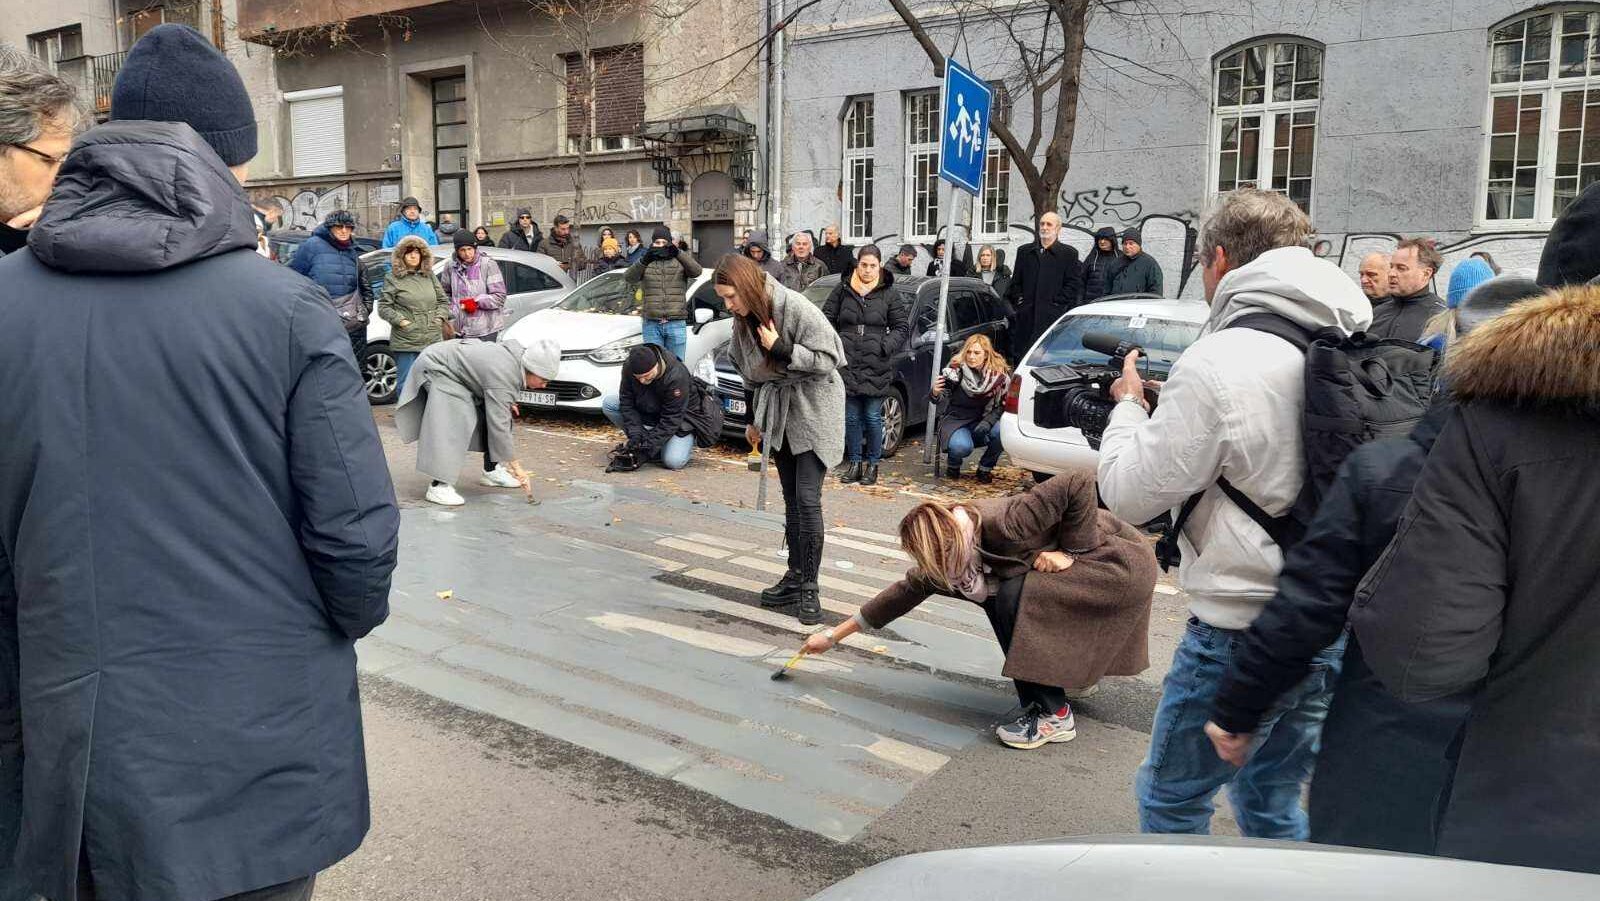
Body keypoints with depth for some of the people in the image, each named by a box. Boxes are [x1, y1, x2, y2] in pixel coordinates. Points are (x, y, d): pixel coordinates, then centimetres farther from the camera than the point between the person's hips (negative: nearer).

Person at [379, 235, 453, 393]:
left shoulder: (429, 276, 13)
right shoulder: (393, 278, -1)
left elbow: (443, 300, 19)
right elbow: (383, 307, -2)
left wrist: (440, 317, 3)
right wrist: (401, 321, -12)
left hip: (433, 341, 4)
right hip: (405, 343, -4)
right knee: (406, 385, 0)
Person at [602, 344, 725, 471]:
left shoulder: (676, 376, -36)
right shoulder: (629, 369, -21)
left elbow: (671, 420, -31)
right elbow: (627, 402, -13)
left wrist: (650, 445, -33)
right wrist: (634, 434, -25)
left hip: (681, 416, -6)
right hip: (649, 412, 6)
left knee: (673, 461, -27)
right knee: (609, 405, -13)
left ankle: (688, 440, 7)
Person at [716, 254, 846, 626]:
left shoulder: (797, 309, -22)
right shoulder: (744, 318, 0)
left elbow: (831, 358, -19)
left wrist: (783, 350, -28)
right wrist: (753, 418, 17)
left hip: (814, 408, -6)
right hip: (778, 410, 7)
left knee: (808, 498, -11)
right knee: (791, 499, 12)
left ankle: (809, 588, -3)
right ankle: (794, 577, 21)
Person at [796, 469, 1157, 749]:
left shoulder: (1003, 523, -31)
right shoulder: (951, 550, -5)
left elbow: (1079, 482, -31)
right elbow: (906, 591, 4)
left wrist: (1071, 550, -23)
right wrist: (834, 635, 8)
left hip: (1121, 561, -8)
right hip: (1085, 569, 8)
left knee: (1014, 598, -22)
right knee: (997, 595, 0)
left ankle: (1054, 715, -12)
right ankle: (1075, 671, 19)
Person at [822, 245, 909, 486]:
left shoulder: (890, 294, 4)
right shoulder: (843, 290, 7)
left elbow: (902, 328, 5)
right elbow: (826, 319, 12)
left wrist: (885, 348, -10)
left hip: (876, 368, -2)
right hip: (847, 364, 2)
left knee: (872, 418, 3)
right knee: (851, 417, 7)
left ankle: (873, 464, 15)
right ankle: (853, 462, 19)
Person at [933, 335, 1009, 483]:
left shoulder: (999, 374, -6)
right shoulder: (956, 370, -11)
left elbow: (1003, 405, 0)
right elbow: (942, 401, -9)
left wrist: (988, 421, -18)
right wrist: (936, 393, -34)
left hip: (982, 422, 3)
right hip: (955, 421, -3)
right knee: (961, 447, -34)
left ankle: (985, 468, -1)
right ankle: (953, 465, 6)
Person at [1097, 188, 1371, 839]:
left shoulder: (1218, 363, -18)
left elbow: (1131, 494, -13)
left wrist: (1129, 406, 4)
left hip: (1242, 634, -7)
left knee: (1170, 799, 13)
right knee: (1273, 799, 25)